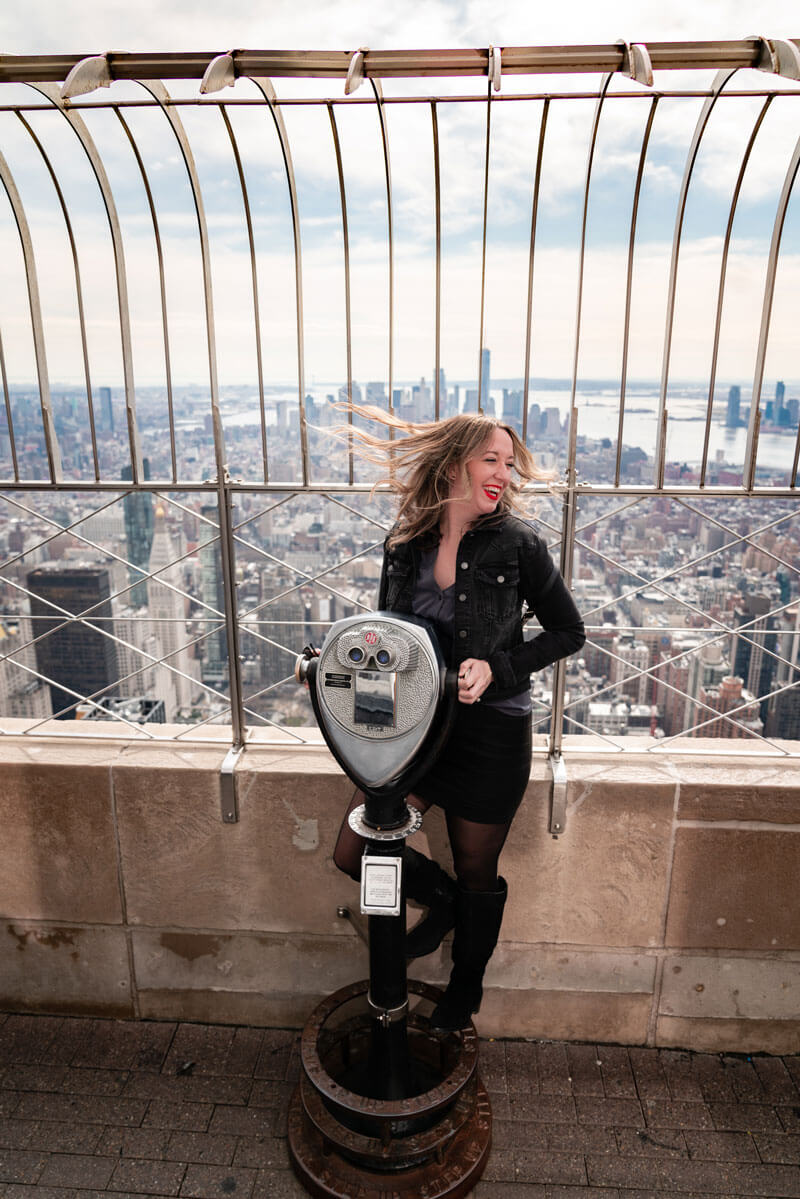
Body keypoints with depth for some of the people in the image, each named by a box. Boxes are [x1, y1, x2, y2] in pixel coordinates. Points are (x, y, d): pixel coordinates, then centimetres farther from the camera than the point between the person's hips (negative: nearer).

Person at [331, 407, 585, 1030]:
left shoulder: (517, 543, -11)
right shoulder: (404, 543, -1)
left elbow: (568, 632, -5)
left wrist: (496, 668, -17)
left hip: (492, 733, -3)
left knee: (477, 874, 15)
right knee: (353, 853, 4)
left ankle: (468, 980, 46)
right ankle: (442, 899, 36)